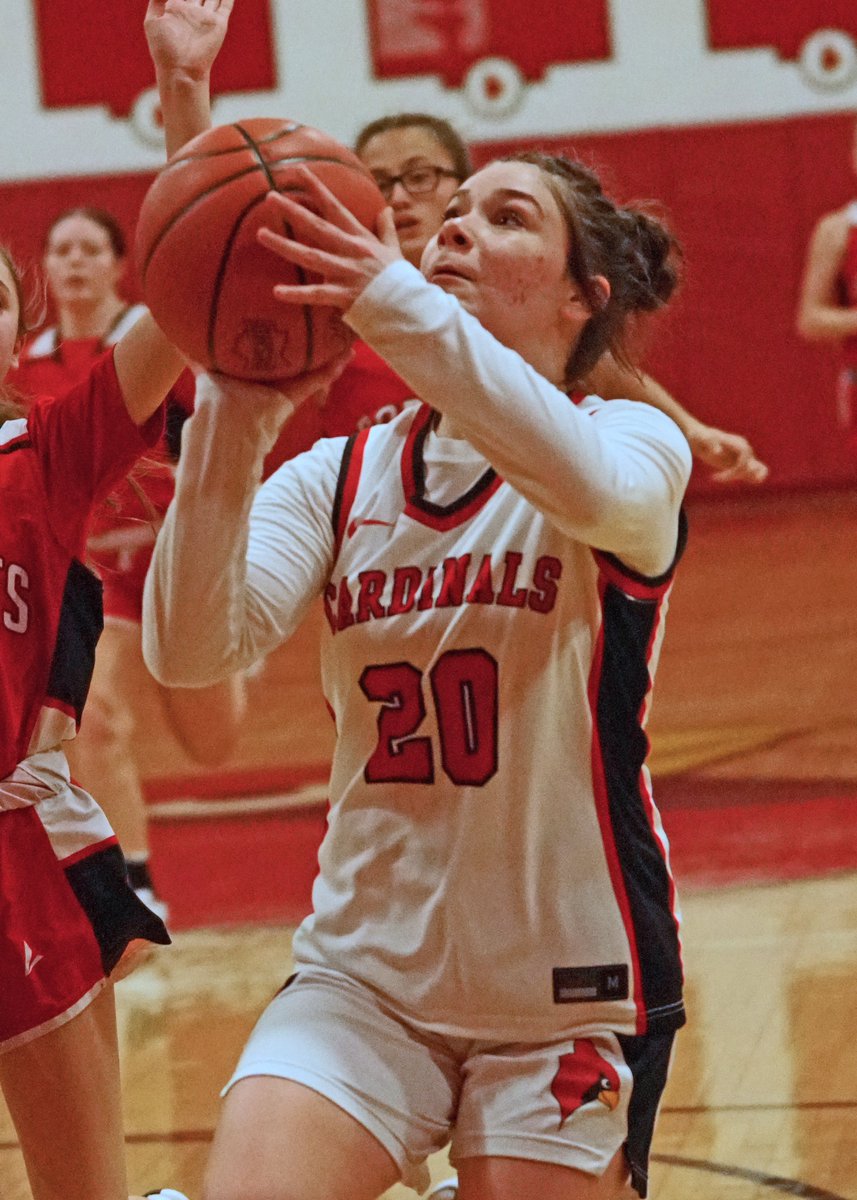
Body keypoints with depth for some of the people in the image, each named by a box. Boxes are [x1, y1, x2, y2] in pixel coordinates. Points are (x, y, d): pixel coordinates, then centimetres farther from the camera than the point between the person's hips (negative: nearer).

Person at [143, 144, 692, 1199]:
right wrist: (230, 430, -31)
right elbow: (188, 649, -14)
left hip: (570, 989, -2)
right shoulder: (337, 477, 3)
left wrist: (399, 309, -46)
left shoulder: (632, 440, -5)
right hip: (364, 975, 2)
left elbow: (592, 490, -32)